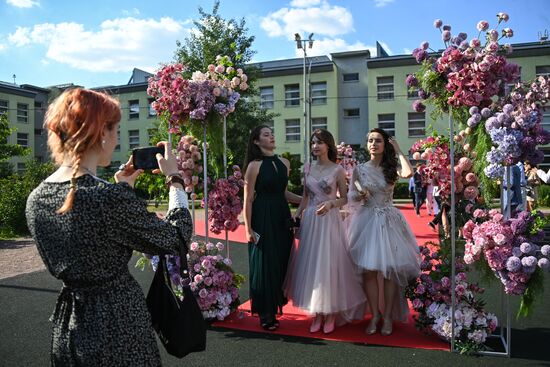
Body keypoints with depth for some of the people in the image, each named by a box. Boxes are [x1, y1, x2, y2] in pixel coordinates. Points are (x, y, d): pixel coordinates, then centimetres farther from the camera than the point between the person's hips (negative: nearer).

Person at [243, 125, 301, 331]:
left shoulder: (284, 163, 10)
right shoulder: (255, 165, -7)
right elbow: (248, 199, -8)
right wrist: (248, 228, -12)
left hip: (282, 219, 6)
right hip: (263, 219, -5)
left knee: (282, 263, 9)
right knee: (265, 265, 2)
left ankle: (277, 303, 25)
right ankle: (265, 313, 15)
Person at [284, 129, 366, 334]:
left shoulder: (338, 170, -2)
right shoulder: (309, 170, 9)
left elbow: (344, 199, 1)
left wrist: (330, 203, -17)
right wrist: (296, 216, 5)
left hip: (330, 221, -4)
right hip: (310, 221, 4)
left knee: (329, 264, -2)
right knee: (311, 265, 5)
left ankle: (331, 314, 14)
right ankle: (316, 314, 18)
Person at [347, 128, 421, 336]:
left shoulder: (392, 169, 2)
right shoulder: (360, 169, 5)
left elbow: (408, 173, -20)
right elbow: (350, 196, 8)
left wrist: (398, 151, -8)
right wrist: (359, 195, -15)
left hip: (388, 221, 0)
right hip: (366, 221, 1)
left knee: (390, 270, 1)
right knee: (368, 271, 0)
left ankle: (388, 316, 15)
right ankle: (375, 315, 15)